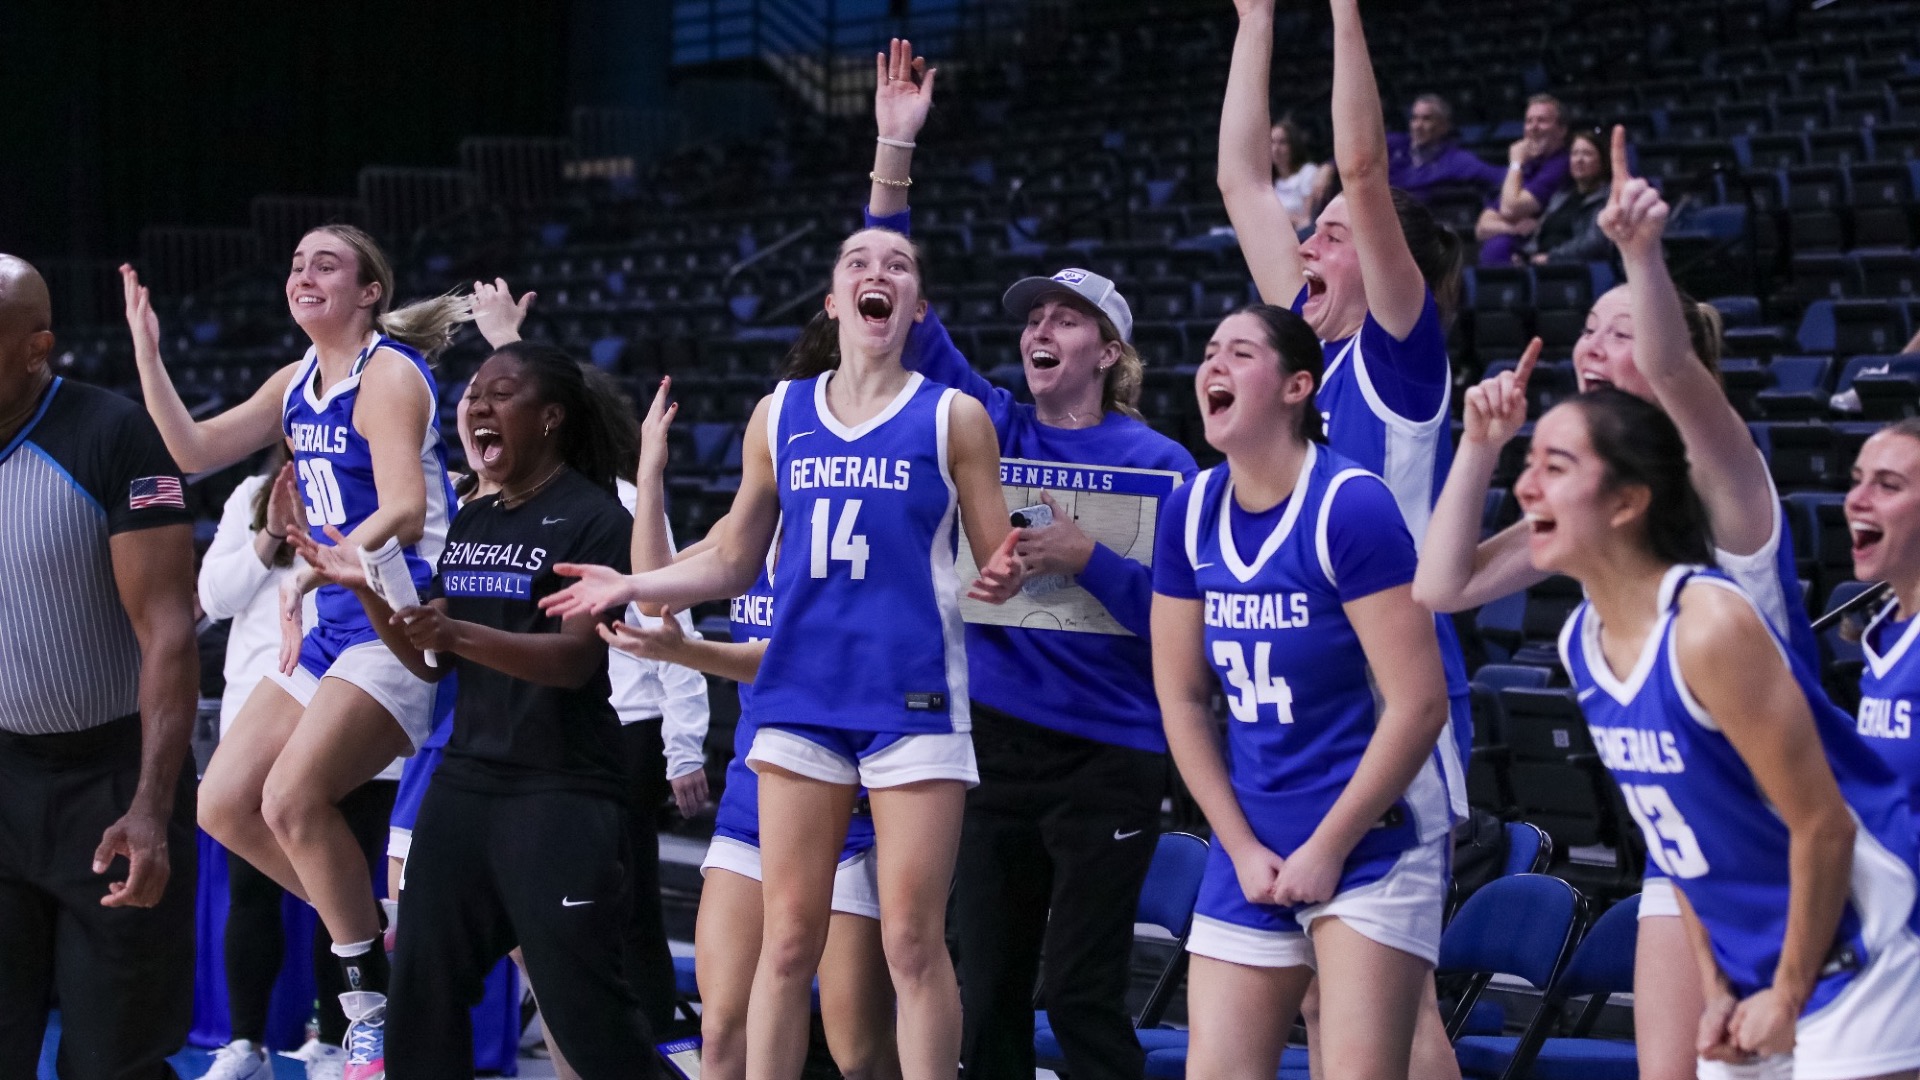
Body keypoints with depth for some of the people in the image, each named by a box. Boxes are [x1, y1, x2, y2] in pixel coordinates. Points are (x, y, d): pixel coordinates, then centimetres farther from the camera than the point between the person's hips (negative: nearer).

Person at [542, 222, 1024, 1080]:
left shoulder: (952, 417, 1)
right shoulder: (780, 413, 9)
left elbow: (997, 564, 2)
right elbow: (734, 564, 16)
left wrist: (1000, 579, -20)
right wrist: (631, 586, 5)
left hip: (912, 701, -3)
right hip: (801, 697, 3)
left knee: (911, 943, -3)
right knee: (787, 940, 4)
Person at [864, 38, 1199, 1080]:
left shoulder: (1157, 464, -4)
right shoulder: (993, 430, 6)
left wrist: (1083, 557, -23)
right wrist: (894, 153, -8)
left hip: (1107, 752, -4)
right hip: (996, 744, 4)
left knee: (1081, 992, -3)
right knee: (987, 988, 8)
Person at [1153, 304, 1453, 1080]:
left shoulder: (1351, 507, -15)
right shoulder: (1190, 513, 2)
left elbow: (1419, 705, -16)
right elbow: (1183, 698, 8)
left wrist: (1327, 849, -13)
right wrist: (1242, 849, 1)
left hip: (1371, 838, -6)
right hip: (1252, 844, 6)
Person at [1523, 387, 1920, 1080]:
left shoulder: (1710, 628, -23)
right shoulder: (1581, 641, 1)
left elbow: (1823, 826, -20)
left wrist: (1789, 996, -11)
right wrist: (1715, 989, 7)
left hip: (1850, 961, -8)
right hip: (1750, 974, 8)